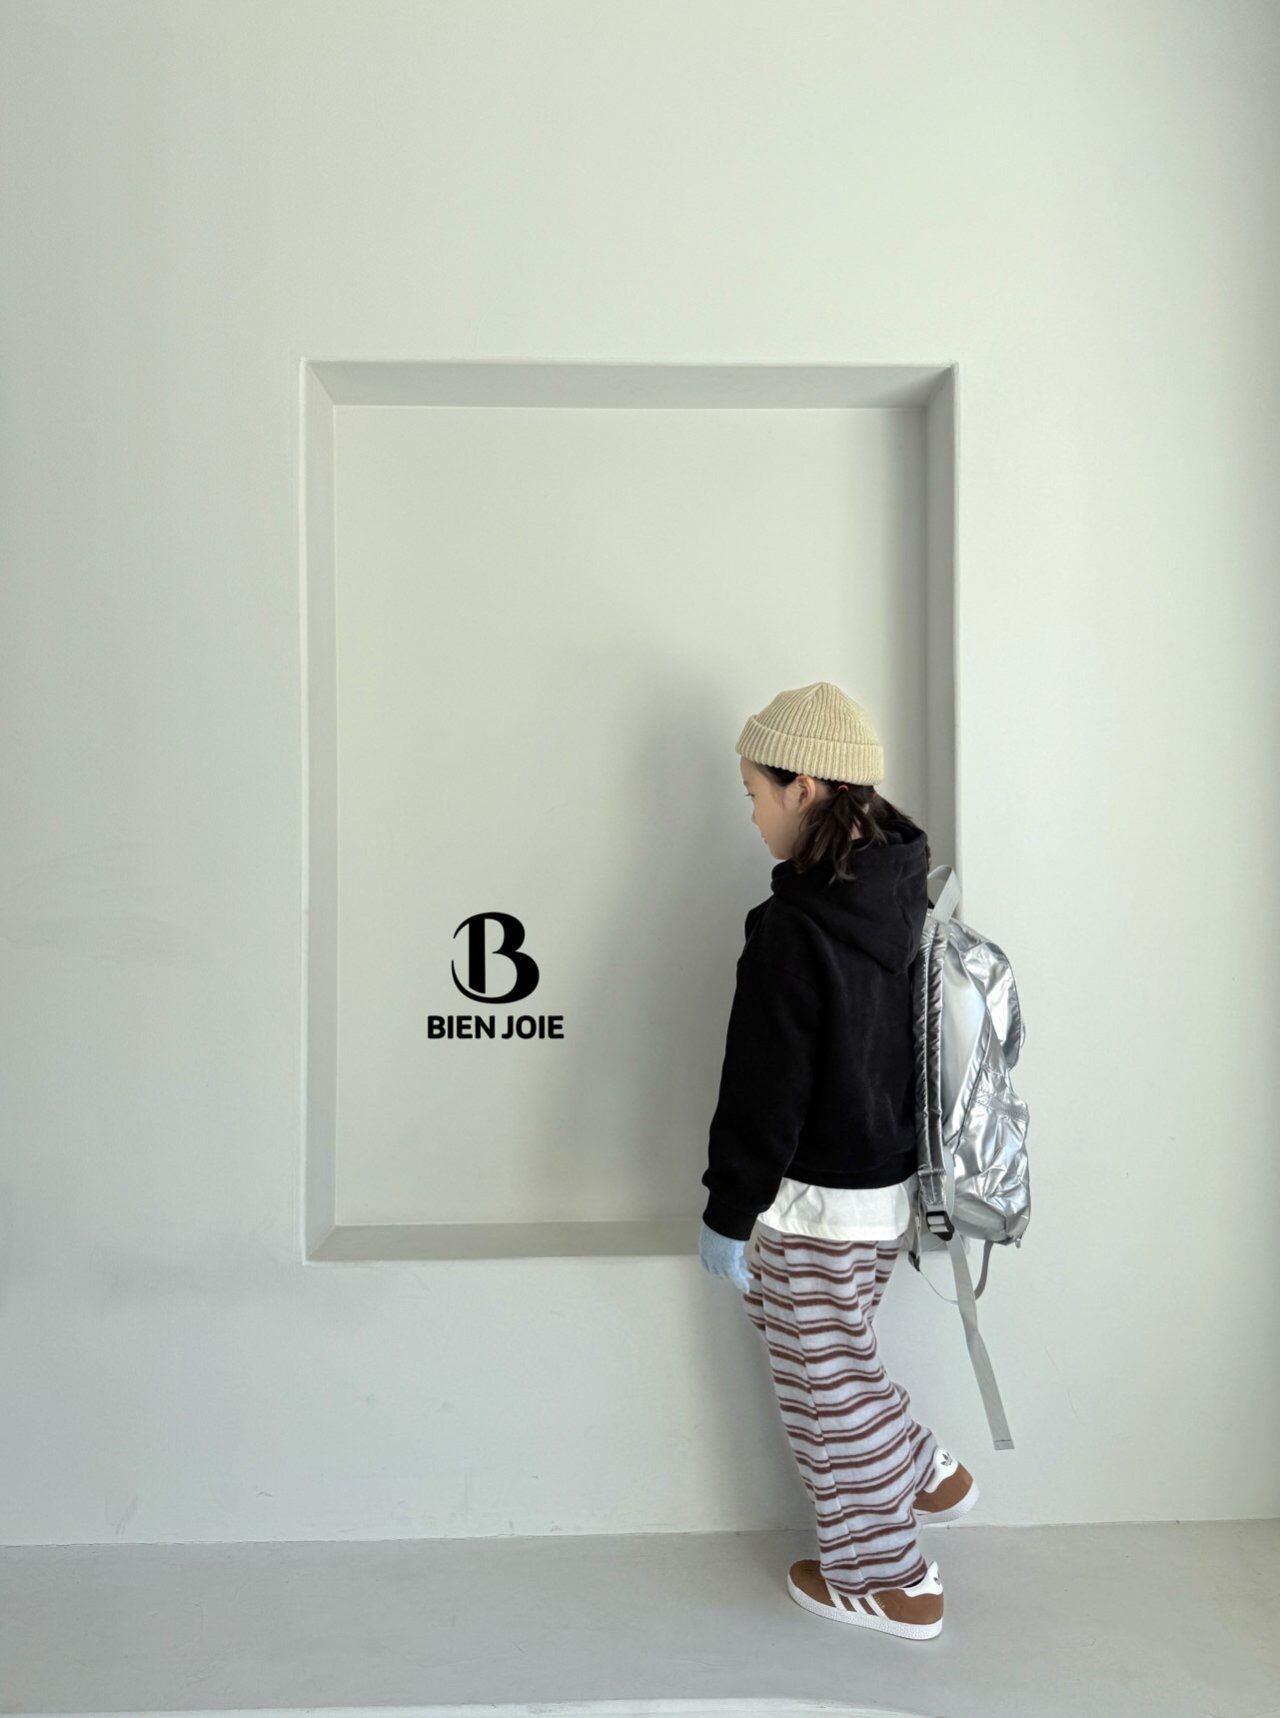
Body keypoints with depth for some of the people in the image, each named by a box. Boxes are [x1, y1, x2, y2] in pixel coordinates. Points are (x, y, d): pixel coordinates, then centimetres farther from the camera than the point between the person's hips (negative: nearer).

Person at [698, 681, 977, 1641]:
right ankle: (929, 1476, 43)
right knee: (836, 1360, 29)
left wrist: (728, 1214, -10)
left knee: (826, 1383, 13)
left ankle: (888, 1582, 32)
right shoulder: (901, 898, 0)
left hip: (816, 1201, -8)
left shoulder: (795, 926, -26)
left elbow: (764, 1091, -22)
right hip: (890, 1183, 8)